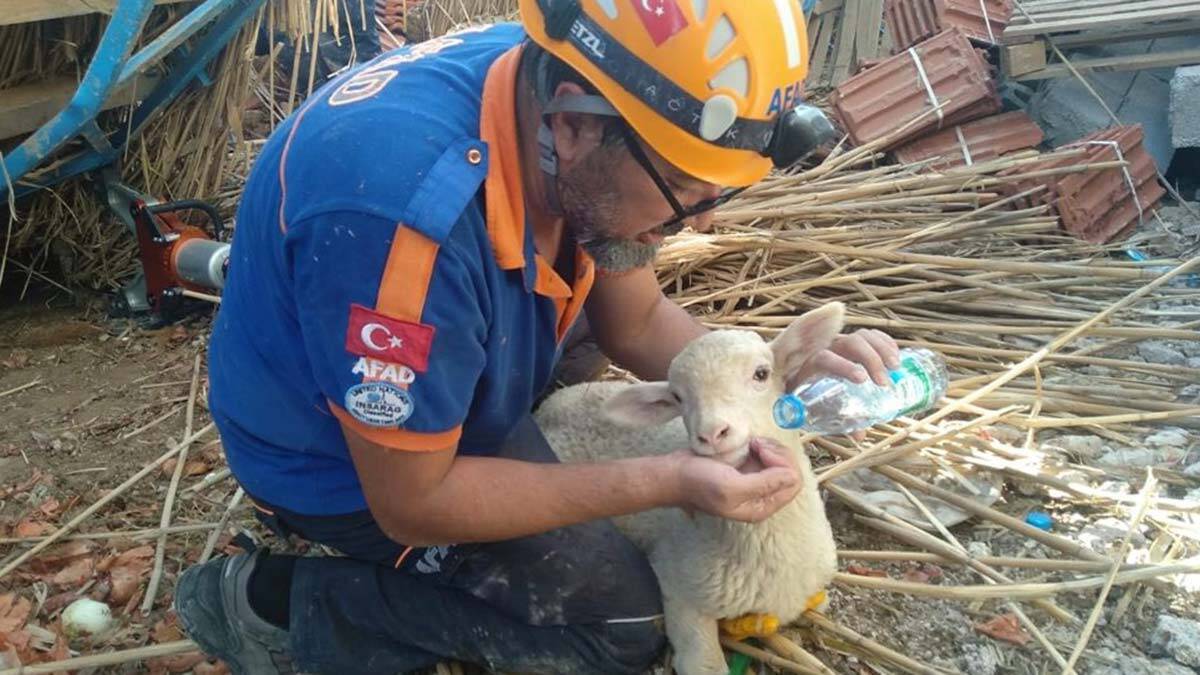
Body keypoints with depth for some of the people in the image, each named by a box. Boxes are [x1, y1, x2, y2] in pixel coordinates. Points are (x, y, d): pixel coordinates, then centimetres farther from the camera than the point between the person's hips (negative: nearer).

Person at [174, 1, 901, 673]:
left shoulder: (560, 84, -16)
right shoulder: (409, 216, -42)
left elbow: (635, 322, -2)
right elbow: (412, 502, -27)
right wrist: (665, 480, -30)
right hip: (342, 464, -7)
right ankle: (281, 601, -1)